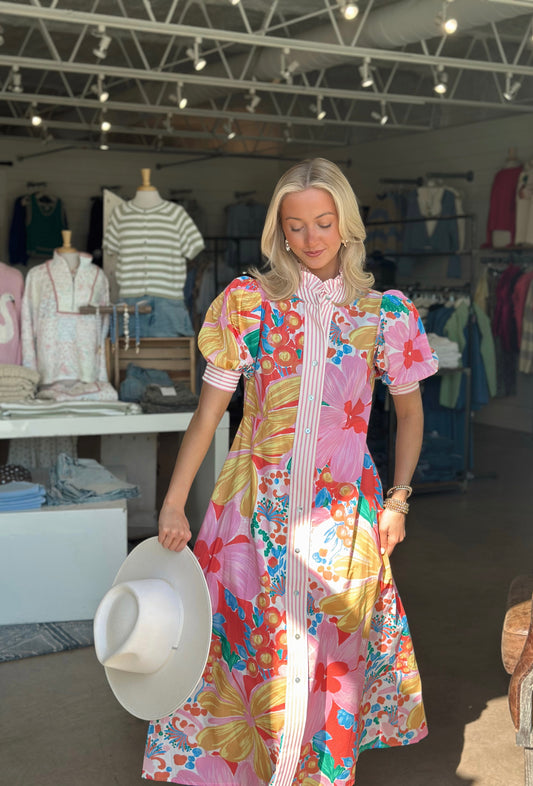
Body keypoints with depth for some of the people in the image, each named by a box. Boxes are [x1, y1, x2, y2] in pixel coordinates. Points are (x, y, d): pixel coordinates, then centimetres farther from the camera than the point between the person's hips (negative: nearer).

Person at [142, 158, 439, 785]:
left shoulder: (384, 313, 1)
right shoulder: (249, 302, 0)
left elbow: (409, 411, 13)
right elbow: (209, 409, 0)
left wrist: (397, 500, 5)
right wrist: (174, 503, -3)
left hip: (343, 514, 1)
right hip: (254, 508, 0)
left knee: (330, 659, 10)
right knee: (244, 646, 7)